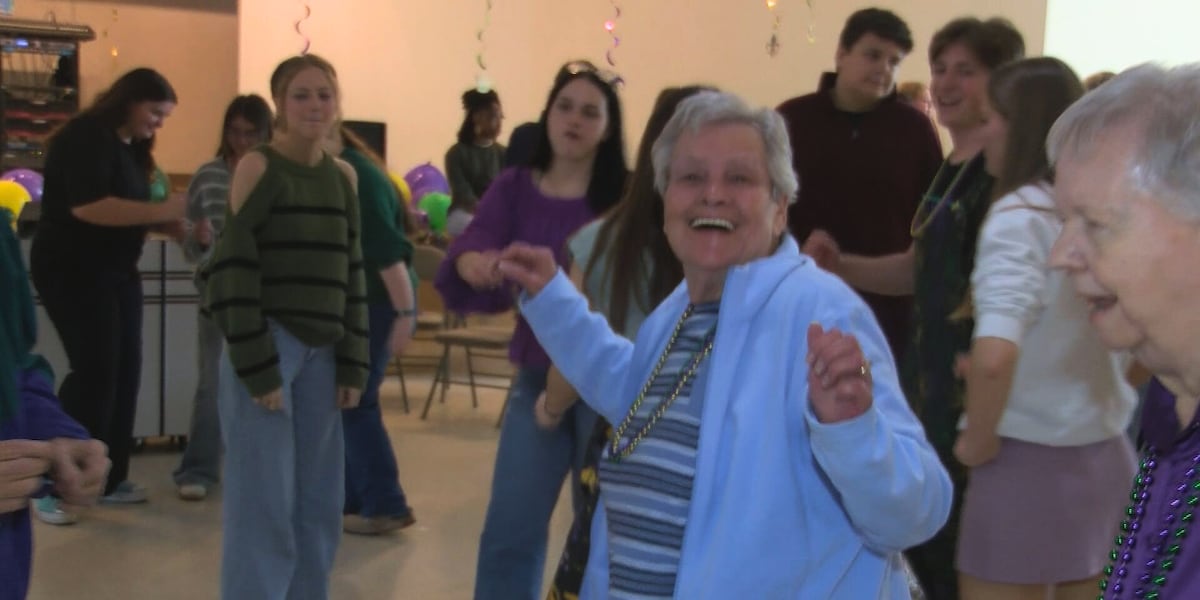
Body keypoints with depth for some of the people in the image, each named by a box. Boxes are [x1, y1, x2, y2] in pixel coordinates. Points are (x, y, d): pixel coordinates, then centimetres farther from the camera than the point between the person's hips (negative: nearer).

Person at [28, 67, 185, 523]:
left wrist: (171, 226, 1)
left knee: (124, 371, 7)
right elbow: (88, 207, -28)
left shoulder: (129, 146, 14)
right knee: (95, 371, -12)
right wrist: (161, 211, -26)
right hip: (72, 272, -9)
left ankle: (107, 478, 15)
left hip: (116, 271, 9)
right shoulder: (87, 138, -15)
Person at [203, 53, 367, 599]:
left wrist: (352, 364, 7)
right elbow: (232, 269, -10)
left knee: (319, 501, 11)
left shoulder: (343, 176, 10)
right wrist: (257, 365, -14)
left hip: (321, 351, 6)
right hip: (267, 345, -6)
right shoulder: (257, 166, -6)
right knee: (264, 501, -2)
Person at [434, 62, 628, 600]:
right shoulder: (513, 188, 2)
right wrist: (473, 264, -32)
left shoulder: (625, 196, -6)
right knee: (509, 532, 8)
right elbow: (465, 254, -9)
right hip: (537, 378, 3)